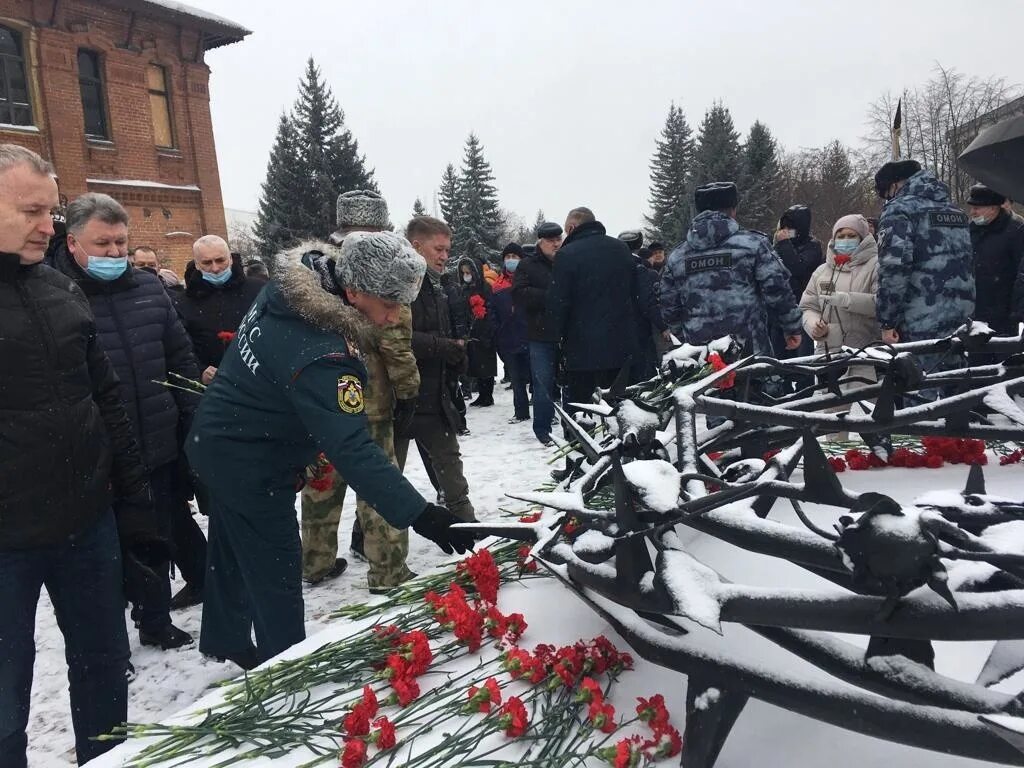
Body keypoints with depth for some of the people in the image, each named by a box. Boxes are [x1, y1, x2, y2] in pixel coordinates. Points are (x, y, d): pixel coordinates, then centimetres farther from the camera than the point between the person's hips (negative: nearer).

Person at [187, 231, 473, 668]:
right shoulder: (320, 355, -36)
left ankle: (224, 639, 48)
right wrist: (418, 514, -39)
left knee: (233, 552, 27)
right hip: (250, 470, -10)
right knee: (277, 581, 4)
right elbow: (353, 450, -39)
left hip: (221, 444, 10)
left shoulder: (290, 286, -8)